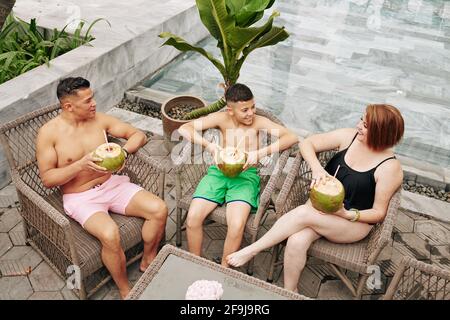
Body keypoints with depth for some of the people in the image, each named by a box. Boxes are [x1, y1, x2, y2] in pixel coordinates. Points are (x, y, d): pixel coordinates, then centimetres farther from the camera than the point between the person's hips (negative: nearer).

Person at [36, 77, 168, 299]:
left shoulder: (99, 119, -1)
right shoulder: (48, 132, -10)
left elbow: (139, 135, 3)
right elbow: (47, 179, -10)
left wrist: (123, 152, -18)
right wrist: (81, 165, -25)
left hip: (111, 184, 4)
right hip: (80, 198, -4)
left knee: (159, 209, -17)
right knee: (110, 234, -33)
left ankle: (148, 261, 10)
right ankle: (125, 291, -6)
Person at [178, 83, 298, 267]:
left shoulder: (258, 121, -2)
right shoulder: (222, 119, 0)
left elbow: (292, 137, -13)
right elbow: (184, 129, -6)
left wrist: (260, 153, -24)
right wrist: (209, 145, -21)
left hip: (246, 176, -2)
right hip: (218, 172, 2)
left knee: (237, 225, -26)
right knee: (193, 218, -17)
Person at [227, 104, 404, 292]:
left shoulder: (390, 167, -15)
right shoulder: (349, 137, -4)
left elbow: (379, 213, -9)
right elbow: (307, 144, -2)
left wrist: (347, 214, -25)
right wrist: (316, 168, -20)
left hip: (356, 222, -3)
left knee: (302, 213, -30)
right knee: (297, 241, -27)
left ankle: (252, 250, -14)